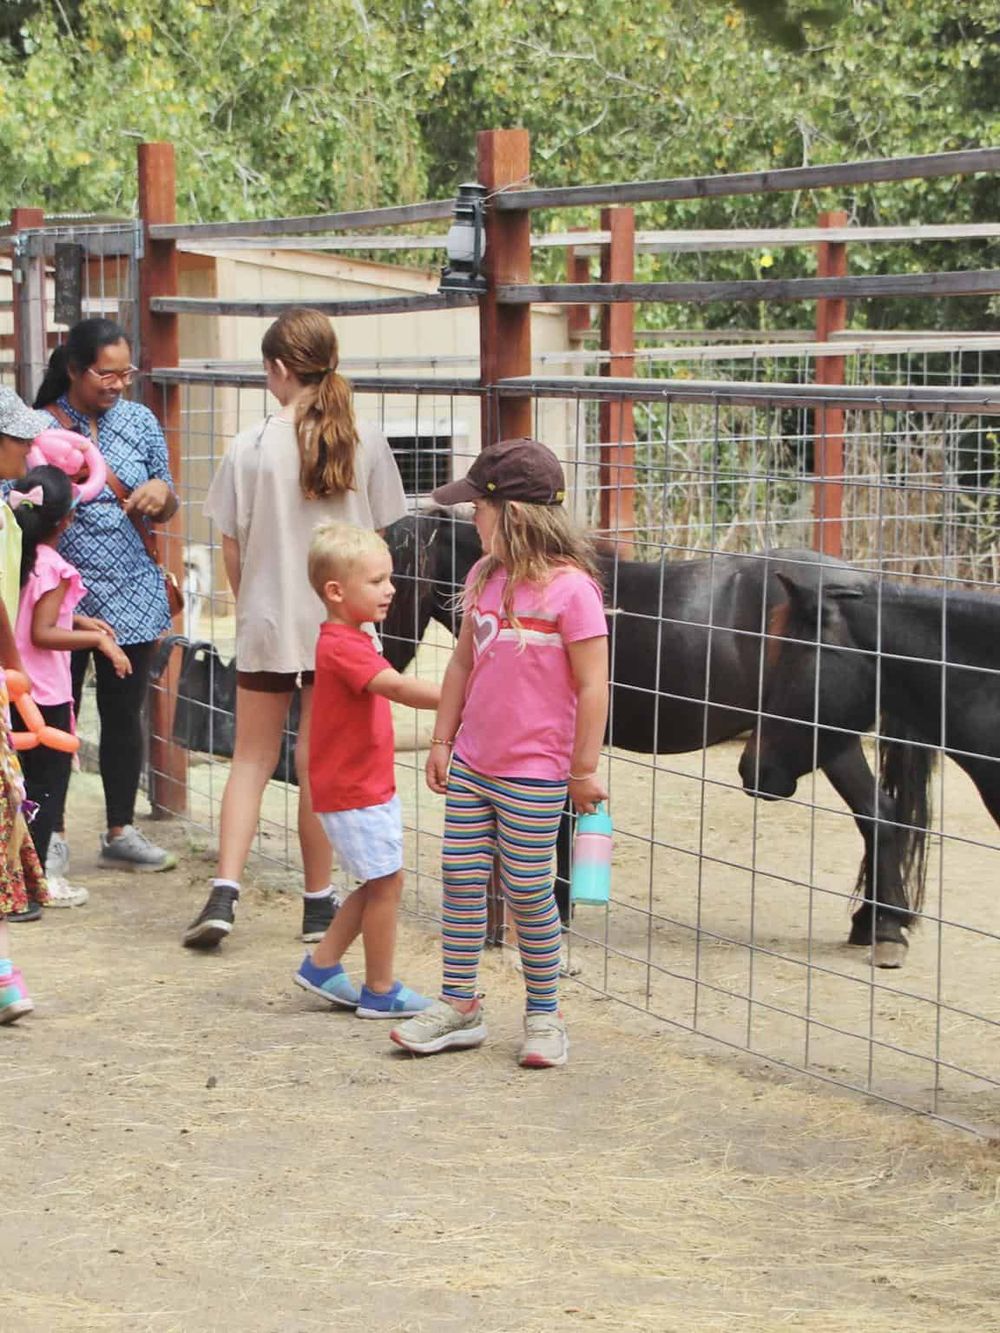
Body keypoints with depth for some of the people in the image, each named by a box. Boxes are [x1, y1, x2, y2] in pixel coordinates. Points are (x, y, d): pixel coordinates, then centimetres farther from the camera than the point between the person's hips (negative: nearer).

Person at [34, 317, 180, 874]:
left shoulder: (140, 422, 6)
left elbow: (164, 513, 12)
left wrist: (162, 493, -9)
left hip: (129, 594, 3)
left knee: (125, 715, 9)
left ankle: (122, 831, 19)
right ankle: (52, 835, 12)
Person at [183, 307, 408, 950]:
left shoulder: (252, 447, -9)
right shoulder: (366, 444, -5)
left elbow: (233, 547, -3)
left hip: (268, 623, -1)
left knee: (252, 759, 11)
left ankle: (225, 893, -1)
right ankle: (319, 904, 15)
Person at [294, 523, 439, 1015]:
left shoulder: (349, 642, 12)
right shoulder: (342, 647, -22)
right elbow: (396, 687, -35)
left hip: (368, 786, 10)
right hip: (354, 791, -10)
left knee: (380, 884, 16)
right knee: (386, 882, -2)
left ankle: (322, 965, 23)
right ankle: (380, 992, 8)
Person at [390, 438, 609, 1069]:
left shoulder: (570, 587, -17)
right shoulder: (485, 576, 5)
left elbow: (592, 686, -14)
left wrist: (585, 769, -12)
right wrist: (442, 740, 14)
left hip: (534, 775, -7)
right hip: (470, 765, 7)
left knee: (528, 891, 2)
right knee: (461, 879, 8)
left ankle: (544, 1014, 17)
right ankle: (460, 1005, 19)